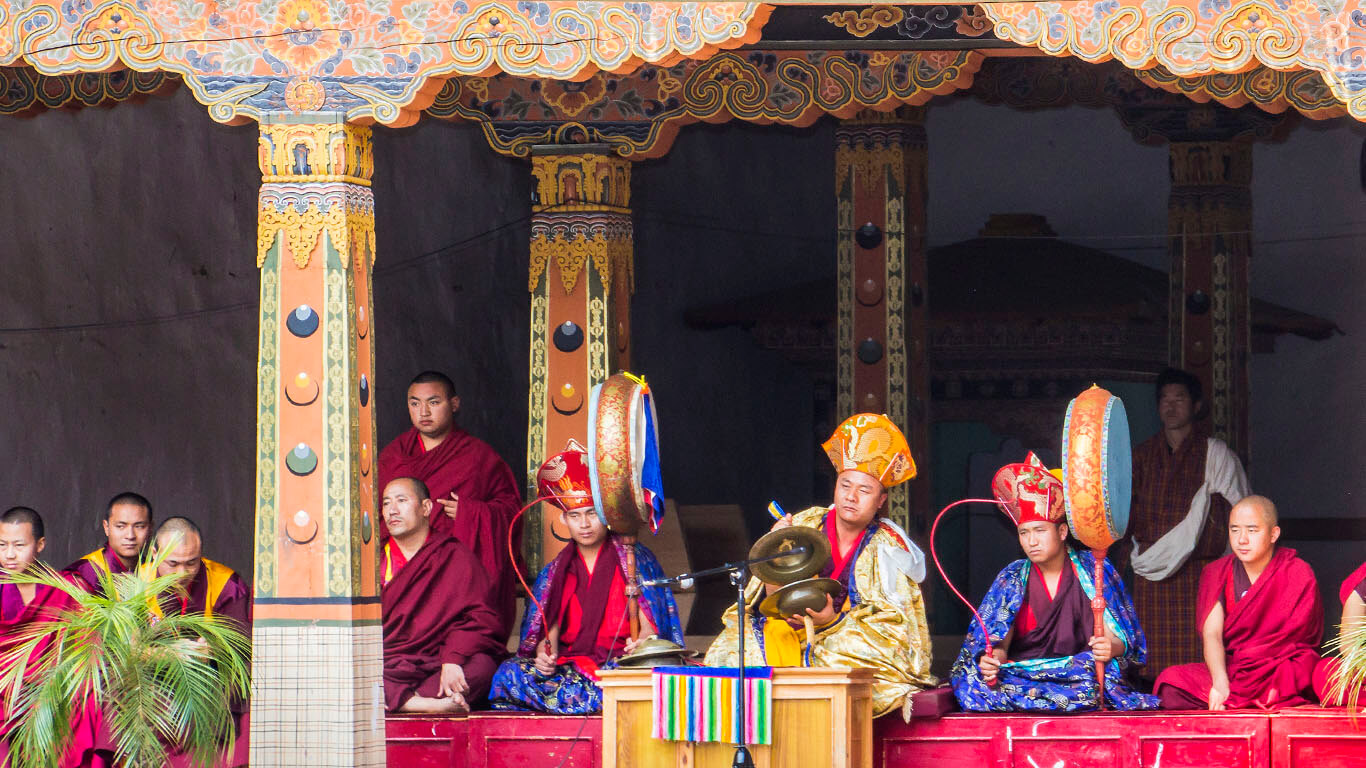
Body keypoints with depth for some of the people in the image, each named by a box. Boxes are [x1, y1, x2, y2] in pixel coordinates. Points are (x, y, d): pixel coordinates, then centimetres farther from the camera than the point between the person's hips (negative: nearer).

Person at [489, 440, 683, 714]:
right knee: (511, 673, -26)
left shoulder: (634, 558, 9)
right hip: (569, 666, 4)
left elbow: (650, 626, 0)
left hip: (618, 661, -4)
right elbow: (550, 629, 10)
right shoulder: (555, 573, 20)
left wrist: (639, 645, -24)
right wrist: (544, 652, -15)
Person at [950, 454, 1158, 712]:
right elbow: (1000, 642, 2)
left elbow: (1117, 638, -1)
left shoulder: (1093, 570, 5)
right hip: (1023, 675, 0)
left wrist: (1110, 648, -27)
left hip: (1081, 673, 0)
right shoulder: (1012, 578, 11)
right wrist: (992, 659, -23)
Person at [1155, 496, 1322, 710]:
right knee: (1172, 681, -25)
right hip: (1229, 670, 3)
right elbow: (1211, 634, -6)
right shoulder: (1217, 573, 8)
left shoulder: (1298, 574, -1)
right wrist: (1220, 682, -27)